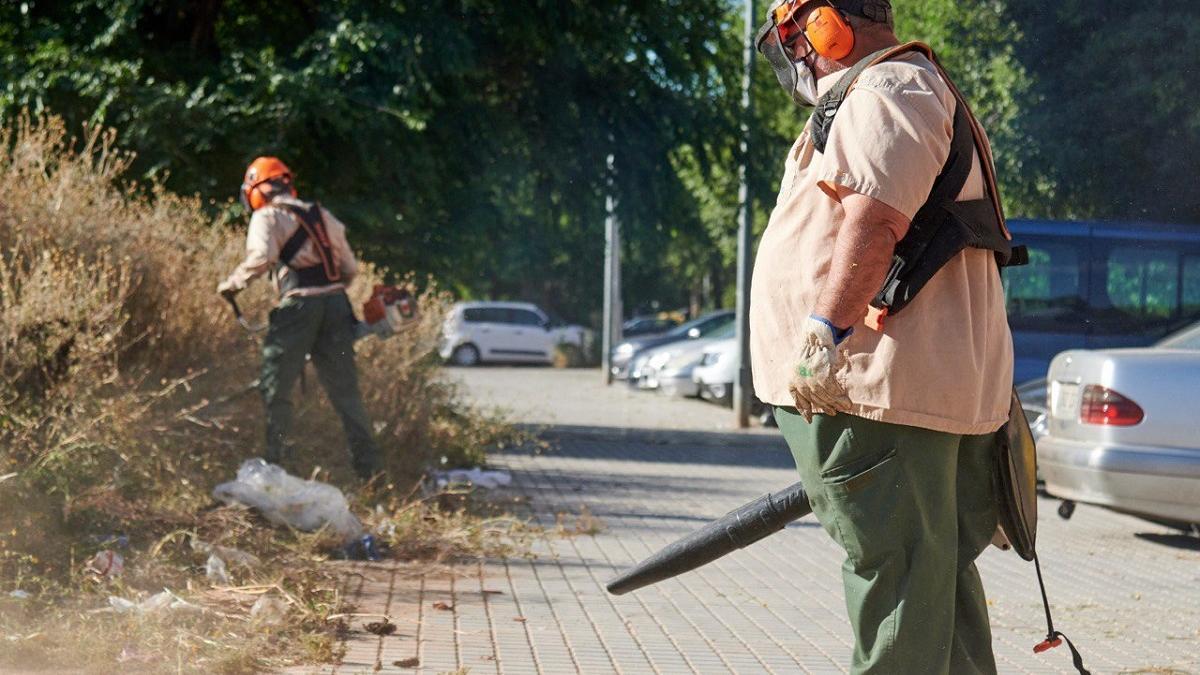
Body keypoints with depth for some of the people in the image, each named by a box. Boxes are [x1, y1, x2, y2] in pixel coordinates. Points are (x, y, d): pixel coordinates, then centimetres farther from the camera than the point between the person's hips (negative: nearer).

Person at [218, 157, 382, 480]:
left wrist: (232, 284, -5)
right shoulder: (321, 215, 21)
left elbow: (262, 257, -17)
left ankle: (275, 457, 6)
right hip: (337, 303, 6)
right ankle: (368, 463, 8)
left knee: (277, 387, 6)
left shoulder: (267, 217, 2)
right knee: (344, 389, 10)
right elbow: (350, 268, 19)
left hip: (299, 305, -6)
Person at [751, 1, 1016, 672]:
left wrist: (824, 333, -29)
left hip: (874, 388, -11)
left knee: (897, 573, -10)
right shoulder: (886, 95, 28)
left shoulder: (889, 88, -7)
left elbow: (877, 217, -23)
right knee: (941, 571, 14)